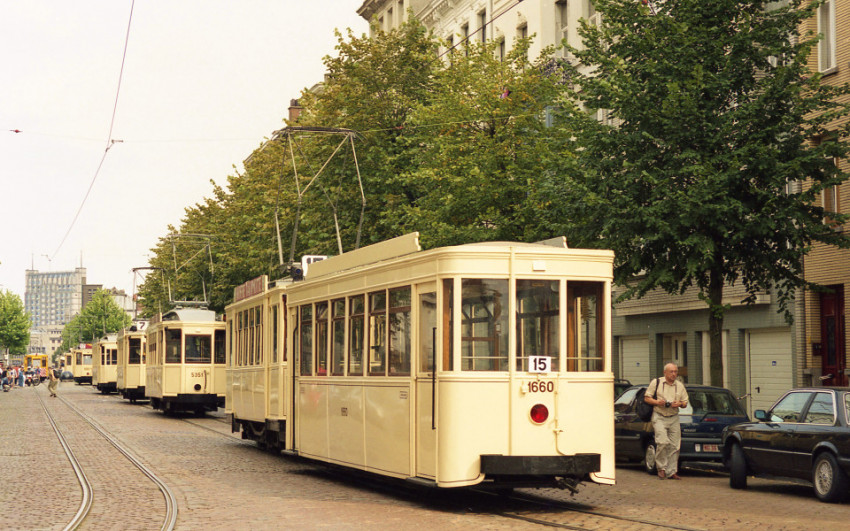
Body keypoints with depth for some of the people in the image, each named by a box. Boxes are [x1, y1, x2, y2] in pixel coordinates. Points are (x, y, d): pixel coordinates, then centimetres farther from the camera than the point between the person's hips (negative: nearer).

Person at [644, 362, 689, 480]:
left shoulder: (680, 386, 12)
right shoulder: (656, 382, 2)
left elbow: (685, 402, 16)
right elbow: (646, 398, 3)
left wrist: (679, 404, -8)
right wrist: (657, 402, -15)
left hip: (674, 418, 4)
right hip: (659, 417, -4)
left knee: (674, 446, 0)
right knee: (663, 442, -19)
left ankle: (671, 472, 7)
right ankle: (661, 468, -5)